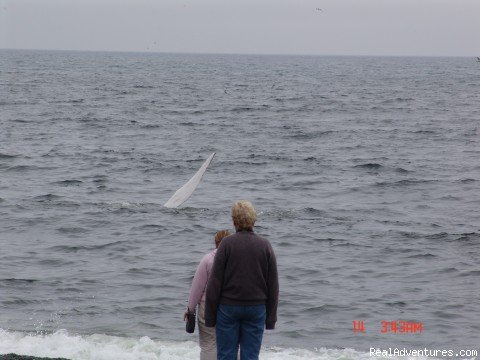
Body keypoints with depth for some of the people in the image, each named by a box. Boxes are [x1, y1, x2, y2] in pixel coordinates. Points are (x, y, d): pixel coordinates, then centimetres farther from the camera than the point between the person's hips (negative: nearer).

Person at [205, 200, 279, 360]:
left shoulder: (227, 243, -7)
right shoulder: (265, 245, 0)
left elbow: (214, 283, -7)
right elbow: (273, 286, 3)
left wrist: (210, 315, -1)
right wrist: (271, 317, 10)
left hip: (228, 307, -2)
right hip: (256, 308, 2)